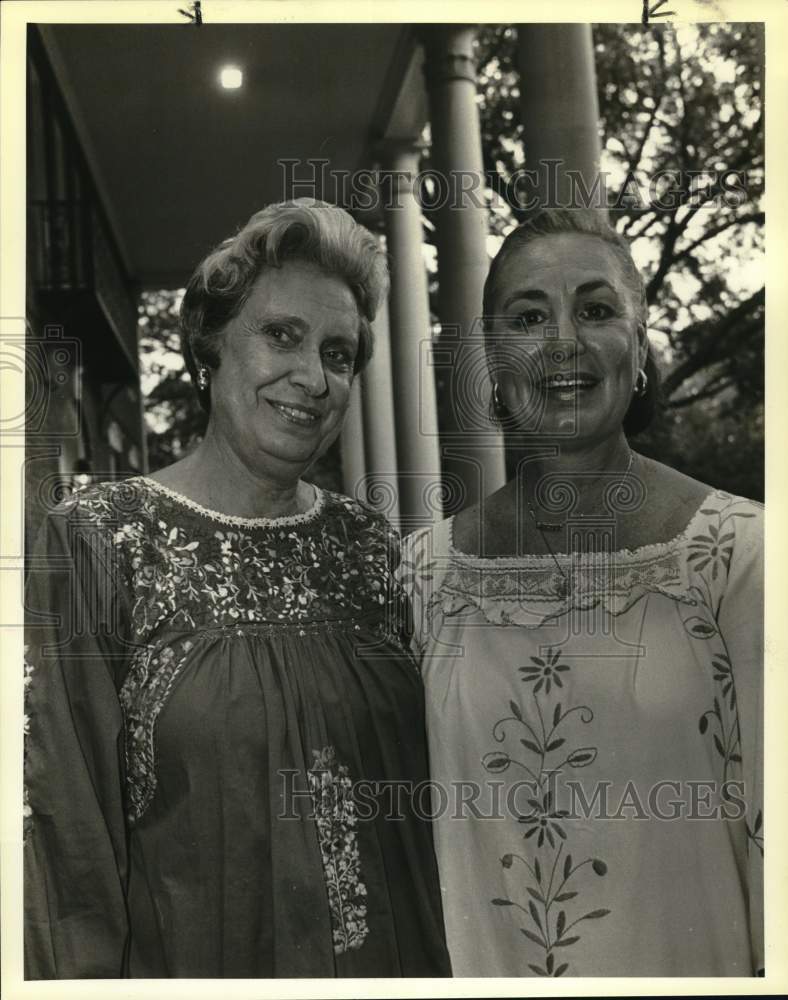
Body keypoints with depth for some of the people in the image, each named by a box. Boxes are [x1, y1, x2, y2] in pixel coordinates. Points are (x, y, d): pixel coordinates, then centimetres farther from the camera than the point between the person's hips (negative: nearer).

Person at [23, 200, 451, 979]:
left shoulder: (369, 546, 0)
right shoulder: (96, 541, -12)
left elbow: (416, 784, 6)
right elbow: (67, 821, -12)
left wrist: (440, 963, 5)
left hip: (395, 956, 4)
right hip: (194, 955, -3)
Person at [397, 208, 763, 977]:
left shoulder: (737, 550, -13)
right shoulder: (424, 567, -4)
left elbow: (768, 829, -11)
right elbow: (417, 813, 5)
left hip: (684, 959, -2)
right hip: (477, 963, 3)